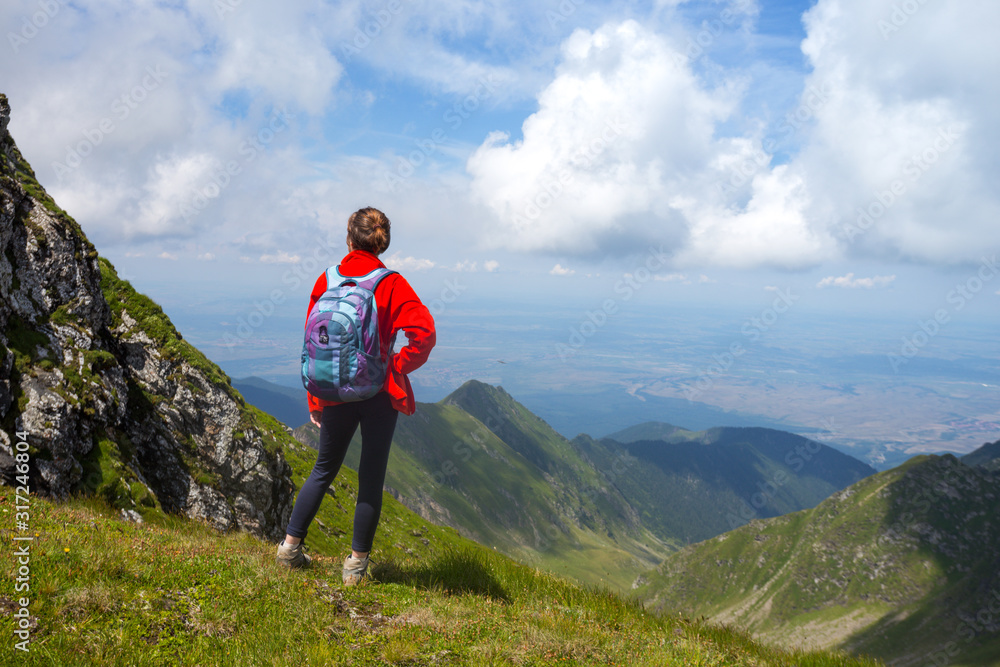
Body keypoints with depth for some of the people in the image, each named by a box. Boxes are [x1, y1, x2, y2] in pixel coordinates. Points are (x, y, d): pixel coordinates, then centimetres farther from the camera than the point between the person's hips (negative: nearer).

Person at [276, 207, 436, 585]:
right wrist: (398, 366, -5)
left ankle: (290, 545, 23)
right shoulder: (391, 283, -8)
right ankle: (356, 565, 16)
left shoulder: (327, 281, 1)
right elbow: (424, 332, -21)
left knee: (324, 469, 21)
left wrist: (315, 401, 12)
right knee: (371, 477, 9)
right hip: (379, 394, -3)